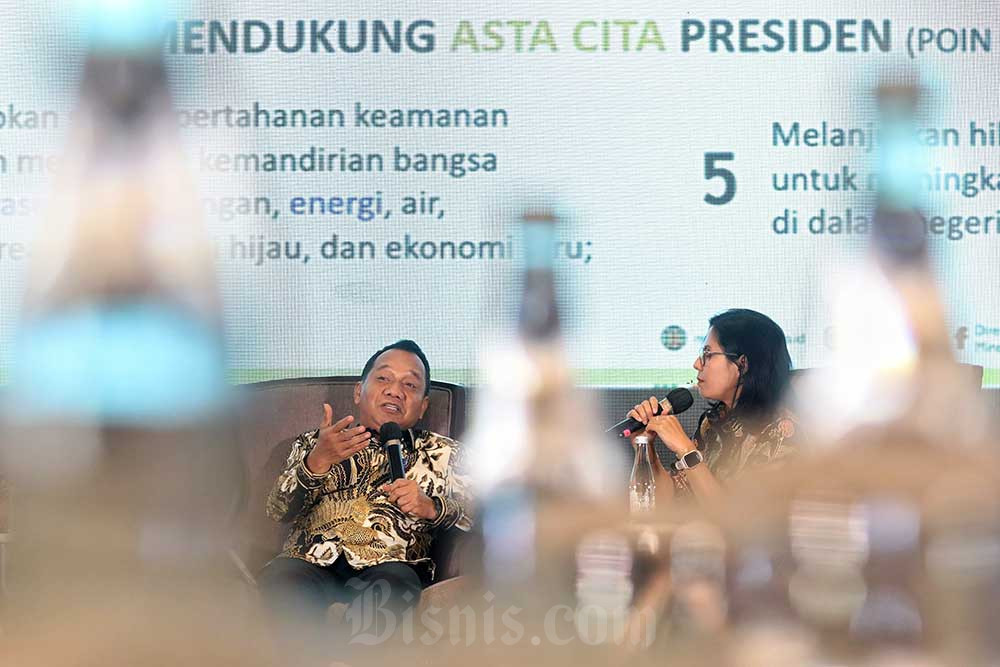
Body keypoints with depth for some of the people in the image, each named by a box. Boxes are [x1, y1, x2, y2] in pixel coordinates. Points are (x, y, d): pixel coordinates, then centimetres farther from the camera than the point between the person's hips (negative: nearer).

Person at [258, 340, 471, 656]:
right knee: (280, 576, -35)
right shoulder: (315, 443, 26)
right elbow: (278, 510, 10)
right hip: (312, 560, 1)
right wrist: (316, 463, -8)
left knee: (394, 583, -37)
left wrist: (431, 507, -9)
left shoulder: (441, 452, 26)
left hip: (391, 562, 0)